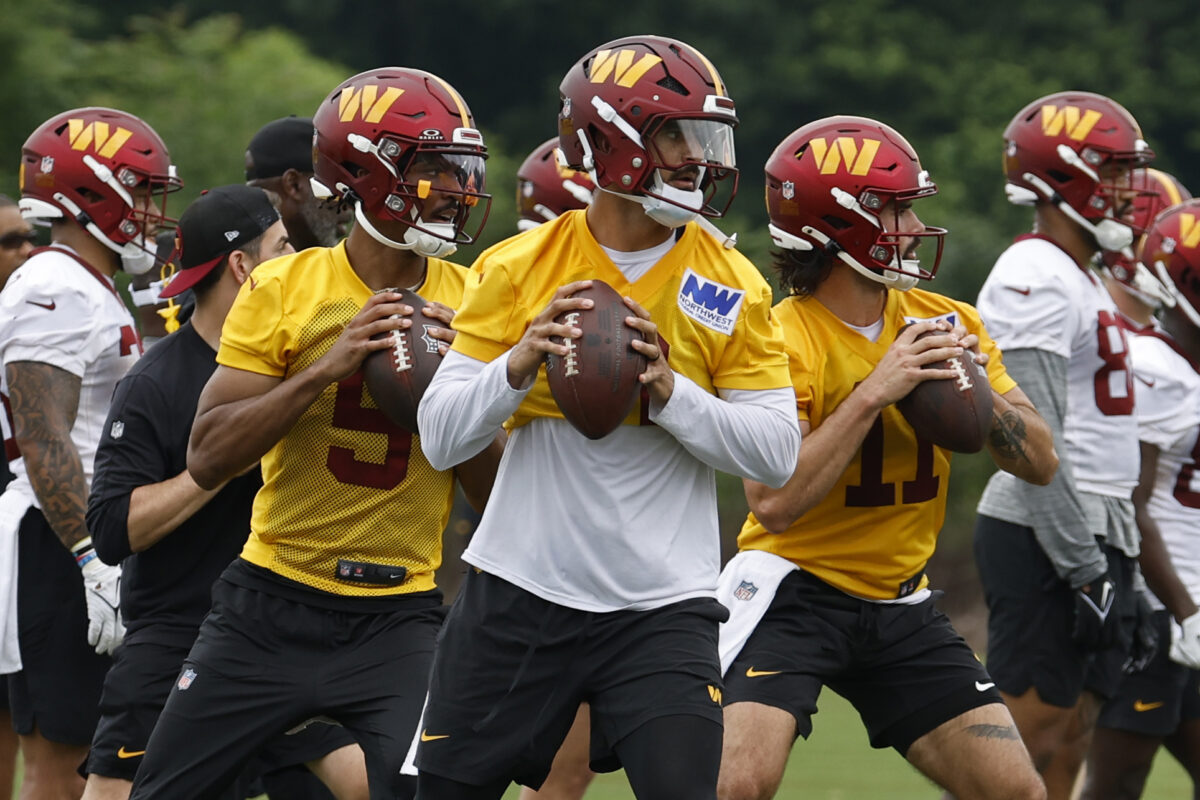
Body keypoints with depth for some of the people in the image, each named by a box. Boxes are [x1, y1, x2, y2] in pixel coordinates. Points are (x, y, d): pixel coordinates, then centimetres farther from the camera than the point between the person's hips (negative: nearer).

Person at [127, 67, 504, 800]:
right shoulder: (284, 290, -4)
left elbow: (496, 494, 2)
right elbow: (208, 458, -12)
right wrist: (327, 368, -20)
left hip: (397, 619, 0)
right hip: (272, 603, 0)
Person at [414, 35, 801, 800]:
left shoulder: (732, 286, -2)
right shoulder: (518, 270, -1)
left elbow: (777, 453, -7)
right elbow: (441, 437, -3)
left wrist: (669, 390, -20)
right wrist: (520, 365, -20)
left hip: (661, 609, -1)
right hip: (520, 594, 1)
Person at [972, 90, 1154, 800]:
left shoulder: (1083, 281, 19)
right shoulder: (1034, 281, -14)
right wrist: (1084, 566, -21)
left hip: (1092, 540, 10)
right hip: (1041, 538, -10)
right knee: (1030, 742, -10)